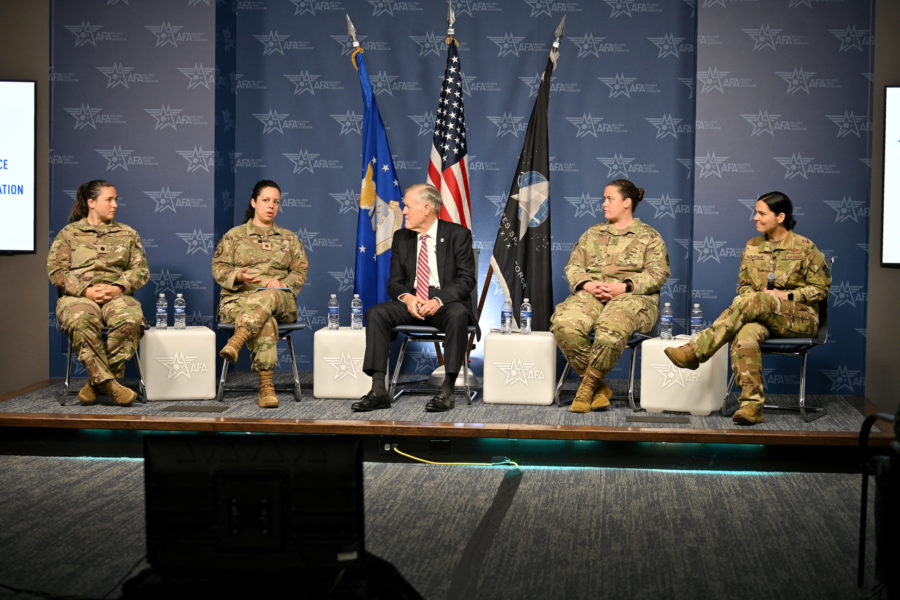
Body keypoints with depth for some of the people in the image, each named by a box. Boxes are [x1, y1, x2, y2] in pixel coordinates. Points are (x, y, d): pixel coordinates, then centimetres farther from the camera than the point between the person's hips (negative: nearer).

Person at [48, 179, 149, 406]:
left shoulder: (128, 234, 20)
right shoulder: (69, 233, 14)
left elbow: (141, 270, 10)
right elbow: (56, 270, 3)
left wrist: (117, 288, -9)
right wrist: (86, 290, -12)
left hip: (117, 296, 1)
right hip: (78, 296, -1)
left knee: (131, 318, -36)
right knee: (80, 320, -39)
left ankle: (97, 382, -27)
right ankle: (108, 382, -36)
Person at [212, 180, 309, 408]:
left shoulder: (289, 238, 23)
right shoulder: (234, 235, 17)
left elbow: (300, 270, 15)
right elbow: (219, 268, 10)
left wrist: (283, 283, -7)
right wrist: (238, 277, -13)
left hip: (280, 301, 2)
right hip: (238, 298, -1)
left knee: (269, 297, -41)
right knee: (266, 324, -39)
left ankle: (235, 343, -53)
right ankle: (266, 388, -46)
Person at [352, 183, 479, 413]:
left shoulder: (458, 235, -2)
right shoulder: (401, 238, 11)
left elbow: (466, 280, -8)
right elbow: (394, 281, 10)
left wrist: (439, 300, -24)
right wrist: (407, 297, -15)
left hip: (446, 302, -4)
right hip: (411, 302, 4)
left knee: (458, 314, -38)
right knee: (375, 313, -22)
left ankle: (447, 389, -33)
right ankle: (378, 391, -26)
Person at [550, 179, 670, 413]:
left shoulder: (649, 236, 13)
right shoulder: (592, 234, 26)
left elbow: (657, 274, 1)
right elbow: (573, 266, 18)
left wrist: (625, 286, -15)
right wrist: (587, 285, -5)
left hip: (632, 297, -4)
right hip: (591, 295, 4)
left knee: (610, 328, -40)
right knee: (563, 323, -30)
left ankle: (588, 386, -21)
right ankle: (600, 389, -19)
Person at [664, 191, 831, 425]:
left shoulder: (805, 248, 0)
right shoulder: (752, 247, 14)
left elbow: (820, 289, 2)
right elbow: (743, 285, 18)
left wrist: (786, 295, -12)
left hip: (800, 317, -3)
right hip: (762, 317, 4)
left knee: (752, 300, -35)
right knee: (745, 334, -36)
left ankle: (695, 351, -38)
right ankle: (752, 405, -40)